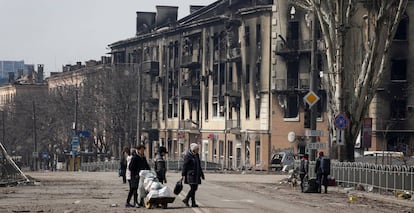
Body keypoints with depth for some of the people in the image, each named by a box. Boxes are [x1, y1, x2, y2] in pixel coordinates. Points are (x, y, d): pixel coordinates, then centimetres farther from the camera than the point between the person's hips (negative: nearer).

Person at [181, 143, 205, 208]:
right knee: (193, 188, -12)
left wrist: (201, 174, 22)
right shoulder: (188, 156, -11)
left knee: (195, 188, 7)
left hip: (196, 175, 8)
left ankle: (193, 203, 10)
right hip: (190, 175, -8)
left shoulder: (196, 155, 14)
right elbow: (185, 166, -12)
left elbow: (199, 166, 22)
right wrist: (183, 175, -15)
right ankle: (186, 200, 1)